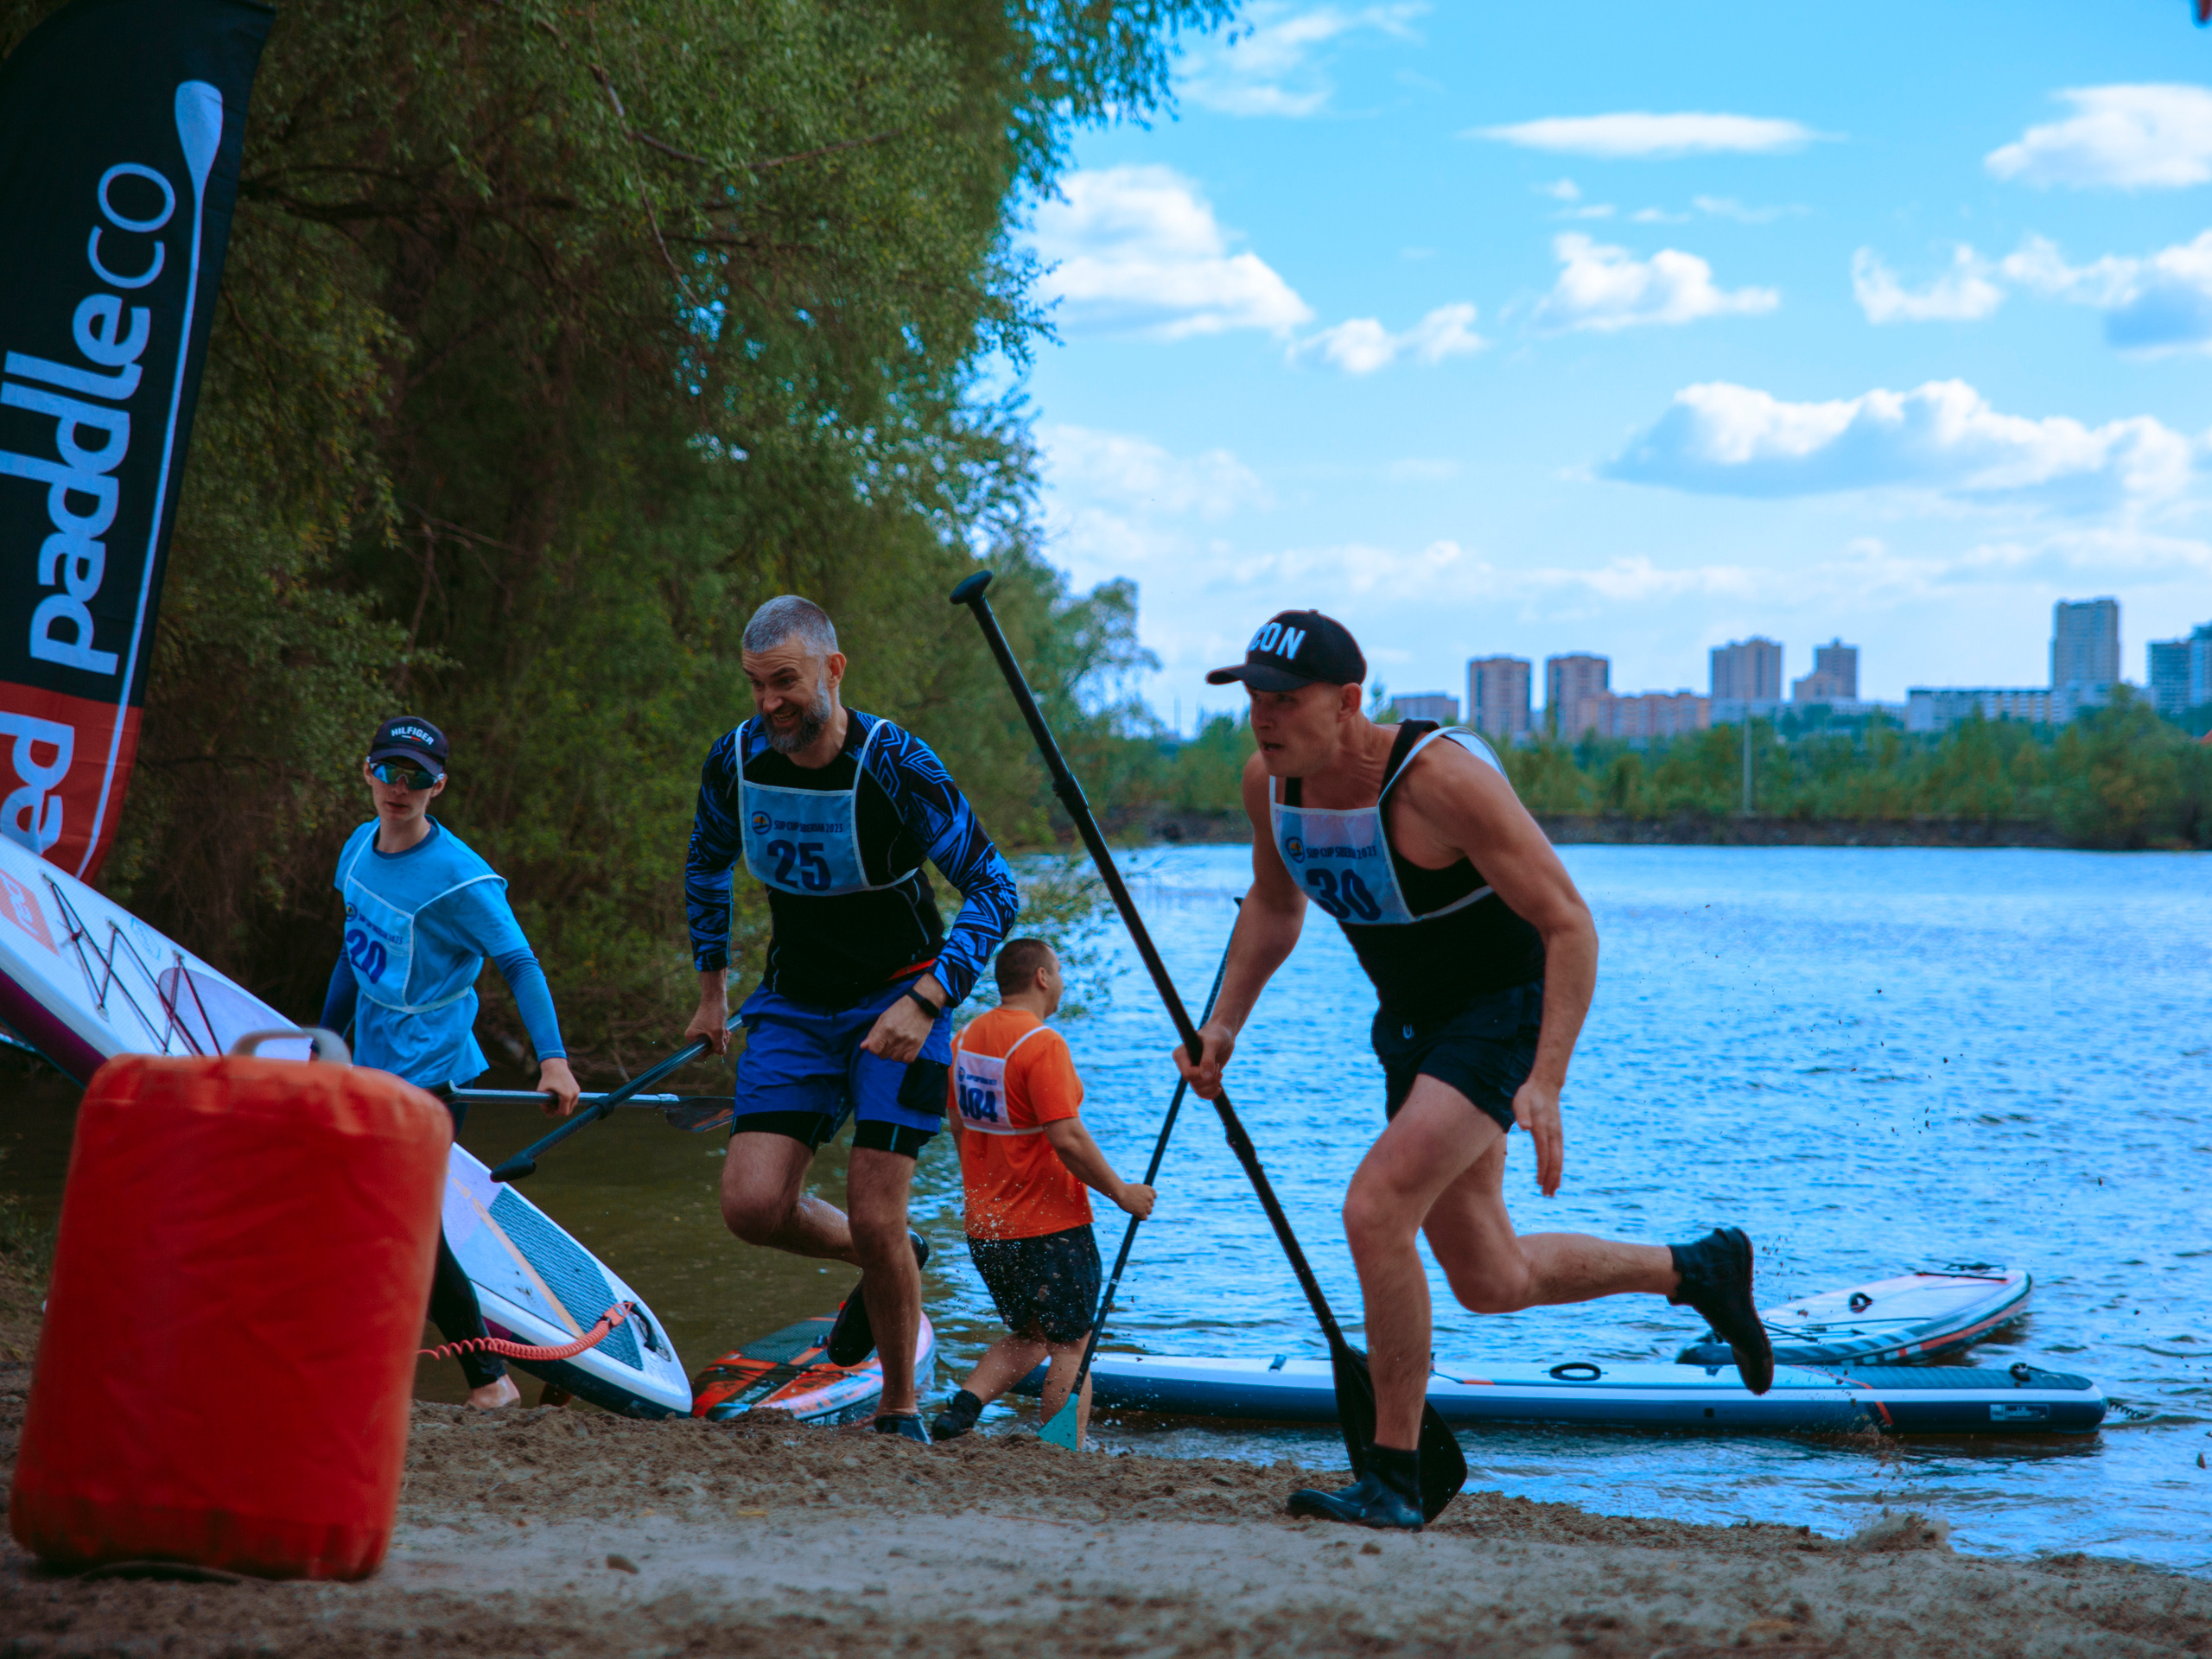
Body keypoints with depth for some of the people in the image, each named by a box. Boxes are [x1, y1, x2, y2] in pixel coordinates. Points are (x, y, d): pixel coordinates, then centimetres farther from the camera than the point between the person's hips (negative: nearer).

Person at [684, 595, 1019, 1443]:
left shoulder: (894, 765, -21)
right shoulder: (735, 760, -7)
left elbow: (994, 888, -17)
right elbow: (707, 863, 15)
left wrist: (926, 1001, -28)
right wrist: (712, 989, 17)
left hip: (898, 1004, -4)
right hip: (795, 1006, 4)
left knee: (874, 1217, -11)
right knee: (752, 1206, -11)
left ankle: (900, 1410, 12)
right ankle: (886, 1263, 21)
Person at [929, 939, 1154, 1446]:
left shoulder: (966, 1038, 7)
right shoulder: (1042, 1044, -18)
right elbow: (1067, 1139, -22)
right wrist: (1121, 1193, -11)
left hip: (984, 1227, 7)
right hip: (1051, 1227, -7)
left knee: (1029, 1338, 20)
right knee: (1071, 1346, 3)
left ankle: (965, 1403, -1)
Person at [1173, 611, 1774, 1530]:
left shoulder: (1441, 779, -29)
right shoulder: (1269, 779, -8)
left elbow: (1571, 925, -26)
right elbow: (1274, 905, 15)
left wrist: (1545, 1084, -34)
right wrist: (1225, 1022, 3)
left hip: (1507, 1014, -8)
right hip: (1412, 1023, 8)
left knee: (1375, 1212, -25)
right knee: (1490, 1282, 15)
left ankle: (1394, 1477, -15)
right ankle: (1699, 1269, 39)